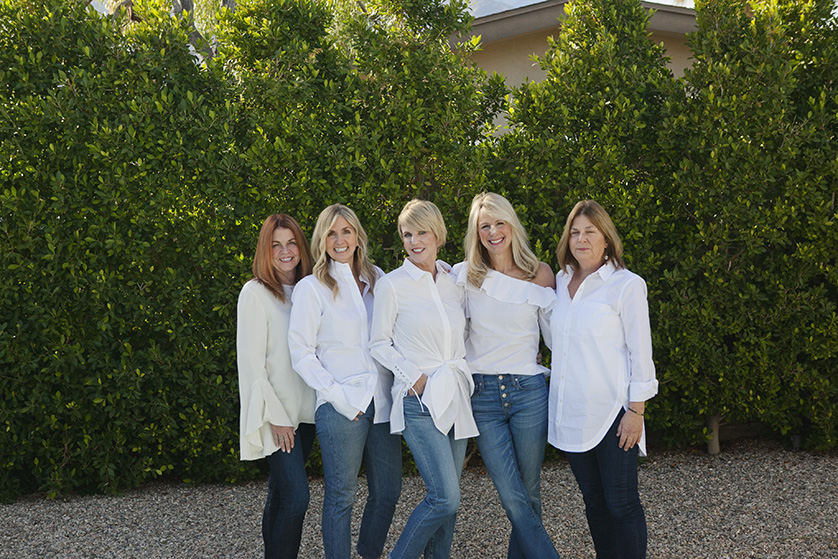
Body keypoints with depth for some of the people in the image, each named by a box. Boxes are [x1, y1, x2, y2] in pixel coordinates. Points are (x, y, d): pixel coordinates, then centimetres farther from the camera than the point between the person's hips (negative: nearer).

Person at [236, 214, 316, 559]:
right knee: (296, 497, -13)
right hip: (276, 413, -6)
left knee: (281, 497, 13)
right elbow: (251, 361, -11)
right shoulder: (256, 293, -8)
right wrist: (275, 417, -14)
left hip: (304, 410, 6)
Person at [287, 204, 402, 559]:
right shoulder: (311, 288, -1)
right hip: (342, 407, -5)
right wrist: (337, 395, -12)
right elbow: (301, 353, -5)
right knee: (341, 495, 1)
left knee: (388, 490, 11)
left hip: (382, 402, 5)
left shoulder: (377, 279, 12)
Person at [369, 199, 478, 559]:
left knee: (447, 497, 9)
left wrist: (462, 376, 8)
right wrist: (414, 377, -12)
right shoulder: (391, 284, -5)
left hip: (456, 397, 6)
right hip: (418, 402, -5)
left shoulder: (454, 282, 10)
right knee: (446, 499, -11)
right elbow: (379, 344, -1)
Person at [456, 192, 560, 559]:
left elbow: (555, 334, 10)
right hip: (482, 394, 0)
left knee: (529, 493, 8)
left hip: (528, 391, 0)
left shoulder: (539, 274, 2)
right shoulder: (464, 276, 3)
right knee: (513, 501, -5)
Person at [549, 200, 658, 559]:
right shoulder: (561, 281, 9)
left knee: (621, 503, -1)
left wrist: (636, 411, -13)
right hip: (572, 414, 6)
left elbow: (640, 353, -9)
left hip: (611, 413, -6)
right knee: (594, 501, 14)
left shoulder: (626, 285, -8)